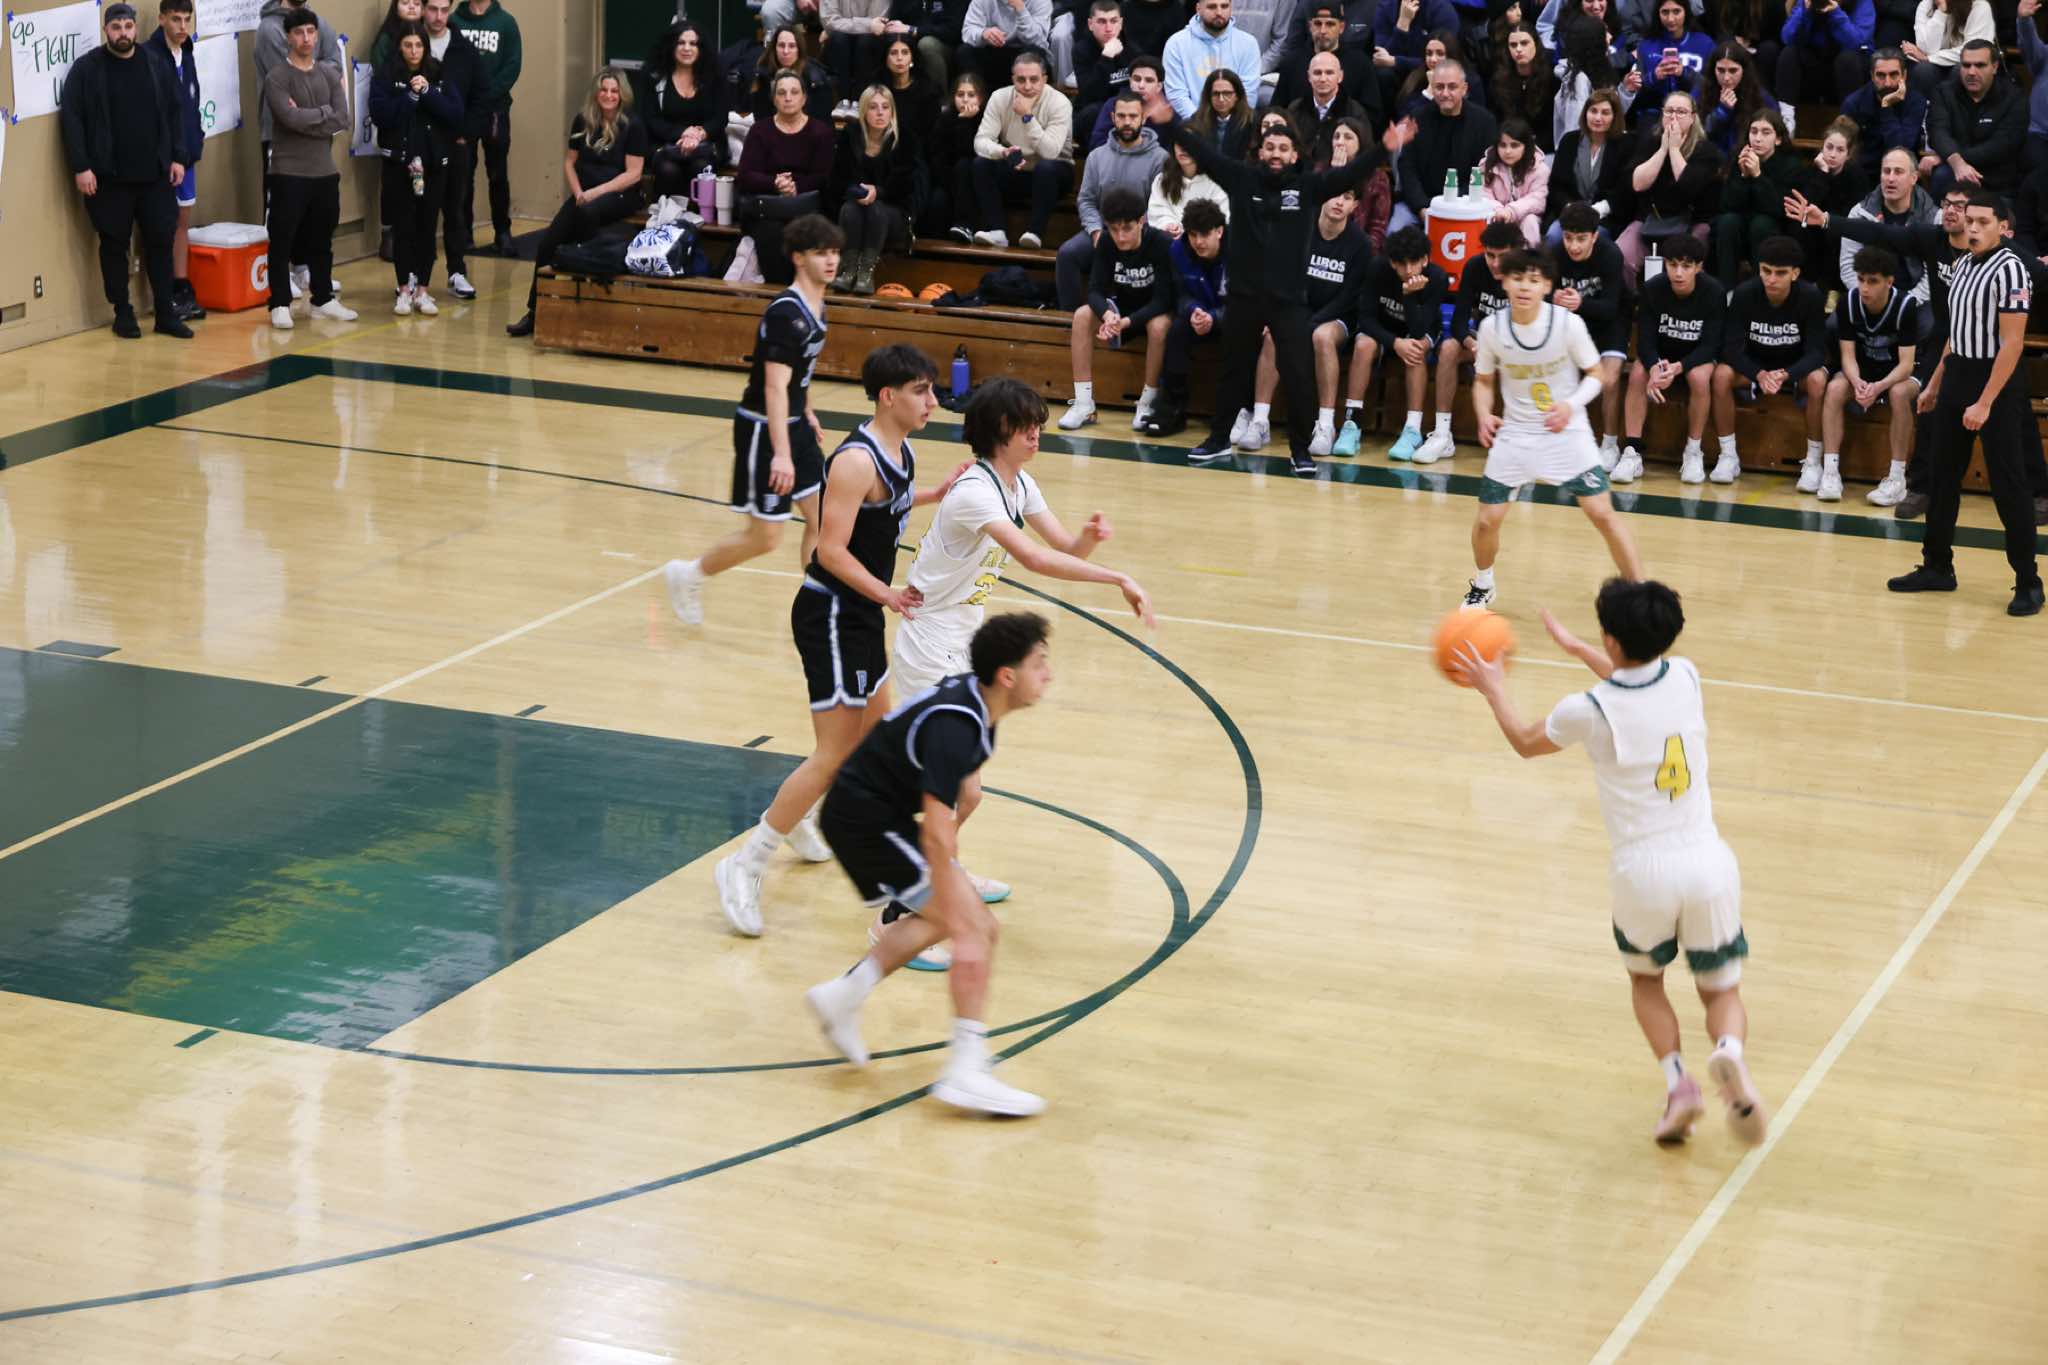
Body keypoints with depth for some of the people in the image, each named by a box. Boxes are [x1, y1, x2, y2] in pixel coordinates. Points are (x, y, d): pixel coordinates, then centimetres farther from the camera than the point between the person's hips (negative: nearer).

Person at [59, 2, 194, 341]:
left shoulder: (157, 65, 6)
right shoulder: (86, 68, -4)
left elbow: (175, 112, 11)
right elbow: (71, 119, -6)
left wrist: (178, 157, 4)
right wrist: (80, 167, -12)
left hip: (155, 174, 3)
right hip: (109, 177, -3)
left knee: (160, 241, 5)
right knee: (114, 244, 5)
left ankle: (166, 313, 13)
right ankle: (123, 313, 16)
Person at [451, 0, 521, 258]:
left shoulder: (505, 22, 4)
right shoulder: (454, 22, 4)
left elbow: (512, 66, -3)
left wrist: (488, 95, -12)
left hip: (495, 109, 0)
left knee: (498, 175, 4)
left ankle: (502, 232, 10)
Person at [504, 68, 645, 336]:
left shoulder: (633, 126, -5)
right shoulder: (583, 122, 7)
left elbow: (633, 173, -10)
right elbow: (569, 161, 14)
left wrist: (596, 192, -18)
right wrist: (578, 192, -4)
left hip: (620, 196, -4)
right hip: (585, 195, 4)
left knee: (587, 212, -39)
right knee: (548, 241, -18)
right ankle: (535, 311, -13)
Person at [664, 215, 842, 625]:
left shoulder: (815, 307, 5)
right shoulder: (786, 313, -24)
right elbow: (775, 387, -29)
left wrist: (807, 413, 27)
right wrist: (780, 454, -34)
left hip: (794, 425, 9)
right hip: (763, 429, -9)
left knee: (821, 518, 6)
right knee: (764, 537, -1)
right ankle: (687, 576, 20)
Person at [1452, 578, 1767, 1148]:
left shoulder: (1590, 711, -10)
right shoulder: (1685, 677, 2)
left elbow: (1526, 741, 13)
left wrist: (1494, 690, 30)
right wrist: (1575, 648, 40)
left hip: (1643, 870, -2)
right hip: (1708, 863, 2)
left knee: (1645, 977, 27)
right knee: (1721, 990, 17)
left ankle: (1677, 1080, 6)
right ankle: (1729, 1053, -17)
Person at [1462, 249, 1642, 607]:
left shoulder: (1568, 323, -16)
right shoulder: (1492, 327, -9)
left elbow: (1595, 374, -3)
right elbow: (1483, 380, 7)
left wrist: (1571, 405, -21)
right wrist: (1484, 415, -11)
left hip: (1566, 430, -2)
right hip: (1515, 432, 2)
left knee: (1602, 512, -11)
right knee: (1487, 520, 1)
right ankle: (1482, 586, 31)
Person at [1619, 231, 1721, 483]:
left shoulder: (1714, 293, -20)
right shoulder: (1652, 289, -16)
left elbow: (1710, 346, -21)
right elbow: (1644, 340, -18)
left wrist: (1677, 368, -39)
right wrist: (1655, 368, -40)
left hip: (1697, 358, -2)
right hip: (1659, 355, 2)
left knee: (1699, 376, -34)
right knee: (1638, 373, -28)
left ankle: (1693, 452, -17)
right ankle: (1631, 453, -26)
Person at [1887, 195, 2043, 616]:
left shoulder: (2009, 269, -15)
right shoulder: (1963, 265, 11)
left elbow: (2012, 343, -19)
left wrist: (1985, 403, -22)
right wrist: (1935, 384, 20)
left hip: (1996, 383, -8)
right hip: (1957, 378, 8)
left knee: (2008, 485, -6)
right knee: (1943, 476, 11)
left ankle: (2028, 583, 0)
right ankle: (1938, 567, 21)